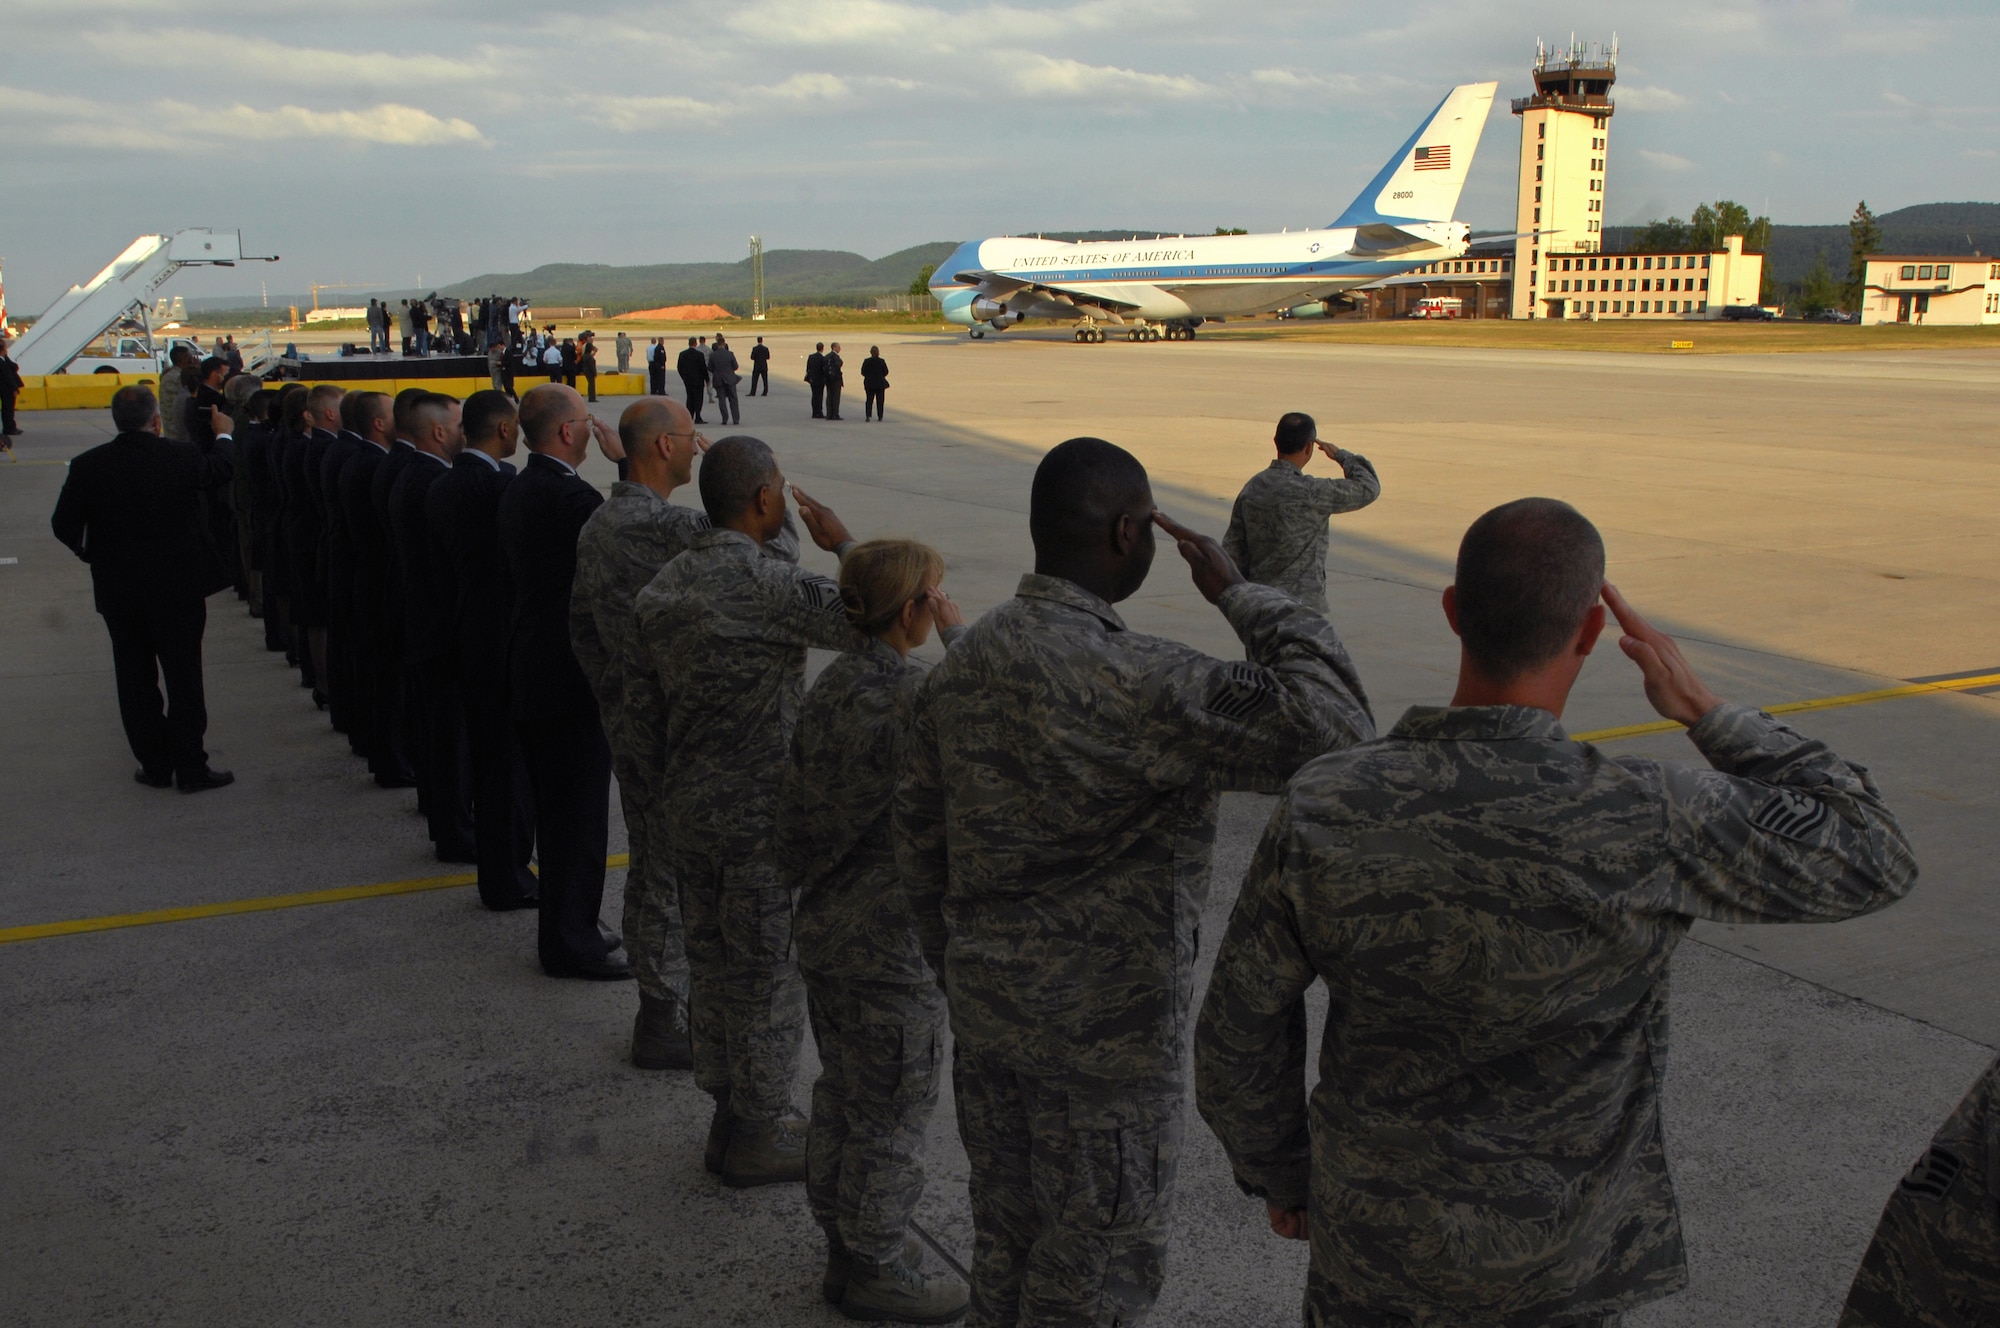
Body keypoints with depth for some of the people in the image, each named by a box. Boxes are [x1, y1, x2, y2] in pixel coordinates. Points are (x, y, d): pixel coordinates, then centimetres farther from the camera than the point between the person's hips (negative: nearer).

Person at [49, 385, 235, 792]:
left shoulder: (89, 465, -8)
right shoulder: (181, 457, -12)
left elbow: (64, 524, -6)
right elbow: (218, 473, 9)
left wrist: (88, 552, 15)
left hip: (118, 590, 2)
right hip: (178, 587, -2)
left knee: (136, 680, 13)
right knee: (183, 678, 6)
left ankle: (155, 765, 19)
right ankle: (190, 767, 9)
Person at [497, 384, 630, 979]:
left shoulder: (518, 489, 9)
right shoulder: (567, 494, -21)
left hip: (532, 670, 10)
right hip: (571, 677, -10)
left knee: (555, 807, 19)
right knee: (579, 812, 0)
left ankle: (564, 925, 32)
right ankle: (571, 942, 10)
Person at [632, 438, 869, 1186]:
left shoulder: (663, 588, 5)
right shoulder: (768, 585, -21)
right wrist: (844, 545, -9)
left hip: (689, 809, 8)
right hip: (761, 815, -8)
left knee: (714, 966, 18)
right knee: (770, 976, 7)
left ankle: (731, 1118, 33)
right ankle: (759, 1138, 20)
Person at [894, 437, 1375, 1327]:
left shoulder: (965, 661, -1)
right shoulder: (1133, 682, -27)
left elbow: (920, 836, 7)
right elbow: (1335, 727, -31)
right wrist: (1240, 594, -18)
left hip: (987, 1006, 7)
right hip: (1104, 1025, -7)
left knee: (1006, 1235, 24)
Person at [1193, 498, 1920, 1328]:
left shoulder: (1322, 810, -22)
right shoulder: (1645, 825, -29)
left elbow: (1243, 1030, -9)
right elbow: (1866, 858, -10)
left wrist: (1276, 1172, 10)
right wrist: (1706, 712, -5)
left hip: (1380, 1220, 1)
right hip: (1552, 1254, -1)